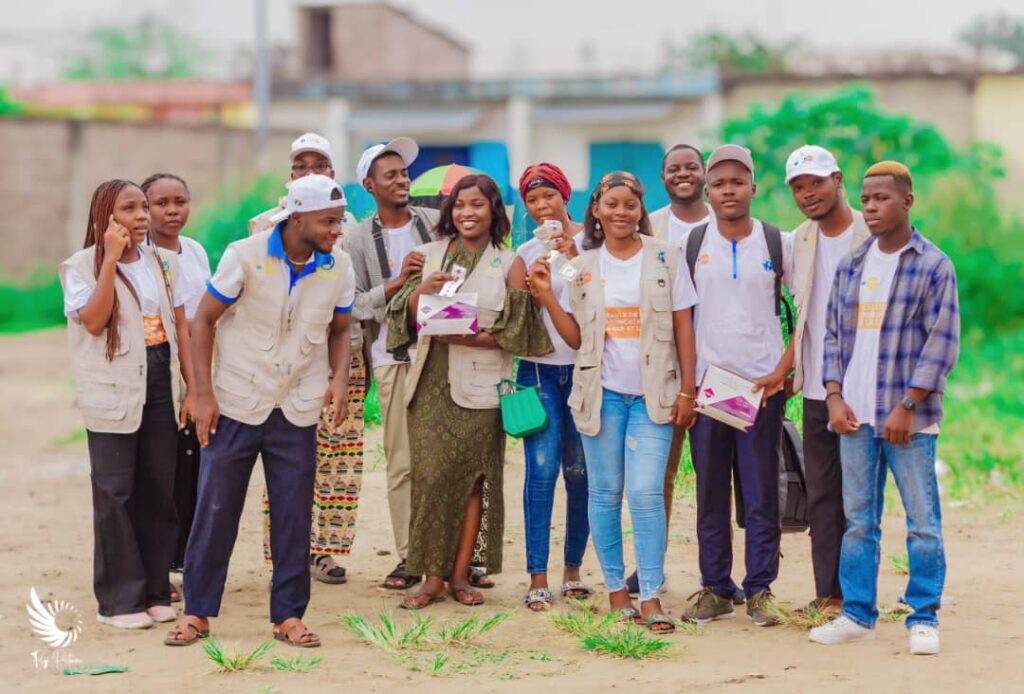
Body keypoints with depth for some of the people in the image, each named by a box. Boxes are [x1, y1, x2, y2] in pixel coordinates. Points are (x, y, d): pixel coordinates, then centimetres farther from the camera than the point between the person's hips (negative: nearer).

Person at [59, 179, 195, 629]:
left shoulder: (160, 261, 10)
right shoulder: (82, 267, -3)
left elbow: (180, 327, 9)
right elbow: (93, 320, -18)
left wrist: (193, 388, 3)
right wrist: (111, 257, -19)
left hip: (162, 388, 4)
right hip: (113, 395, -4)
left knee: (159, 491, 6)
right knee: (115, 495, -2)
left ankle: (155, 592, 16)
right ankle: (119, 600, 5)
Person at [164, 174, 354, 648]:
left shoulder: (338, 267, -3)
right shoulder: (246, 257, -13)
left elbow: (340, 329, 11)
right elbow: (205, 320, -6)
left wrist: (340, 378, -8)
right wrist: (203, 393, -10)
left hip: (297, 411, 3)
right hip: (236, 405, -2)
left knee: (293, 515, 5)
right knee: (215, 510, 3)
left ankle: (288, 615, 16)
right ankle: (197, 611, 15)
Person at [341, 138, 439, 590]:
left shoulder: (437, 223, 8)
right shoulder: (357, 240, 6)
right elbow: (353, 305, -1)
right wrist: (398, 281, -13)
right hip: (394, 358, 0)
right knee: (401, 463, -1)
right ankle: (409, 558, 6)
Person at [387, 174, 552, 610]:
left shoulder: (508, 264, 4)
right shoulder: (430, 255, 12)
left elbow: (515, 330, -2)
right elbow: (405, 317, 10)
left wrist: (468, 338, -15)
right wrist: (420, 292, -11)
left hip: (479, 385, -1)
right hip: (431, 382, 1)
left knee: (472, 479, 0)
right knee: (431, 478, -5)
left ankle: (460, 575, 8)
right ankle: (432, 577, 1)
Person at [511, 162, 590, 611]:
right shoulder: (526, 254, 9)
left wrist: (577, 260, -22)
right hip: (539, 368, 1)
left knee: (580, 471, 4)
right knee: (541, 469, -8)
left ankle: (573, 568, 18)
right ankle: (538, 578, -7)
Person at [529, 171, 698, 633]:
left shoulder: (665, 257, 2)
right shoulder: (582, 266, 8)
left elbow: (683, 327, 3)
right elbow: (576, 338, 8)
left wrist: (687, 390, -2)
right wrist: (546, 297, -4)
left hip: (652, 394, -2)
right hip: (601, 393, 2)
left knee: (646, 493, -10)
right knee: (605, 493, 6)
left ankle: (651, 596, -6)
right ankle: (615, 587, 17)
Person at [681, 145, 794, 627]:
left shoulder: (779, 244, 3)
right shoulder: (690, 244, 4)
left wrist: (784, 368, -5)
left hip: (763, 385, -1)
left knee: (762, 493, 1)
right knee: (710, 492, 5)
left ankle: (759, 589, 8)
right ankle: (714, 587, 13)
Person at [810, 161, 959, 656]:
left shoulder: (933, 266, -3)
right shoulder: (850, 267, 12)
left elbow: (942, 343, -8)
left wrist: (906, 407, -14)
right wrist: (834, 398, 2)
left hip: (908, 419, -5)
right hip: (855, 416, 5)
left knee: (923, 521, -1)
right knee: (859, 521, 9)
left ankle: (924, 619, 7)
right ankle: (858, 615, 16)